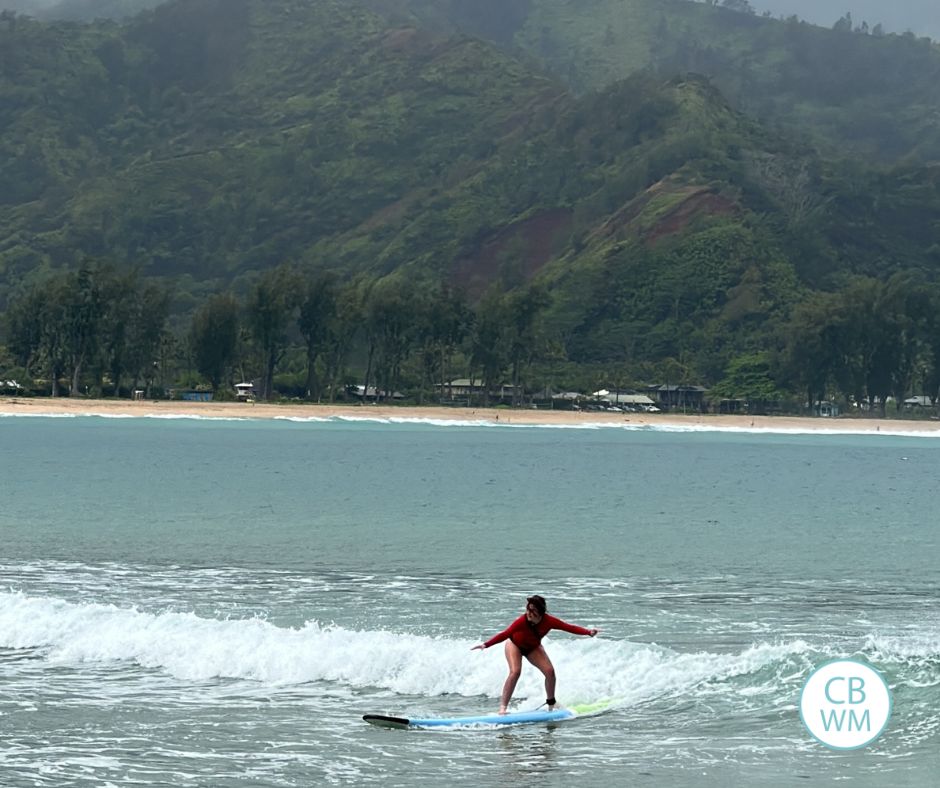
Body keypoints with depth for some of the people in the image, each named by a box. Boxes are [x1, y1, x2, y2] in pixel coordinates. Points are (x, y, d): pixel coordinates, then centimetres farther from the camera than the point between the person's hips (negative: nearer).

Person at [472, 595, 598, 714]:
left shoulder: (549, 621, -29)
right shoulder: (522, 621, -38)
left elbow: (569, 627, -28)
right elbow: (505, 634, -44)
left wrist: (588, 632, -40)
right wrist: (486, 645, -54)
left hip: (533, 647, 4)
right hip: (515, 645, -4)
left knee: (549, 671, -9)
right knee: (515, 671, -25)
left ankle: (551, 703, 13)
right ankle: (503, 707, -24)